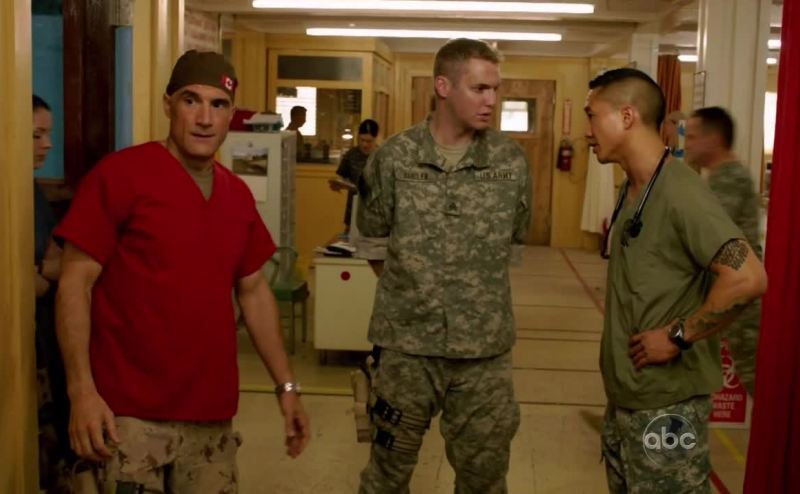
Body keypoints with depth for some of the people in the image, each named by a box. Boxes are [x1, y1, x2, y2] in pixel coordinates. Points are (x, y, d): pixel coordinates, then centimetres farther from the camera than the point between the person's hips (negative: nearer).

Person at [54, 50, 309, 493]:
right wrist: (81, 390, -17)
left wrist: (286, 386, 14)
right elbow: (75, 283, -9)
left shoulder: (238, 194, 10)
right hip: (132, 415, -5)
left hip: (213, 415, 6)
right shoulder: (120, 174, -8)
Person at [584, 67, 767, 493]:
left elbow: (748, 278, -29)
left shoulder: (680, 192, -21)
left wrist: (677, 337, -22)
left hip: (665, 404, -9)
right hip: (625, 396, 9)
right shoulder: (631, 190, 9)